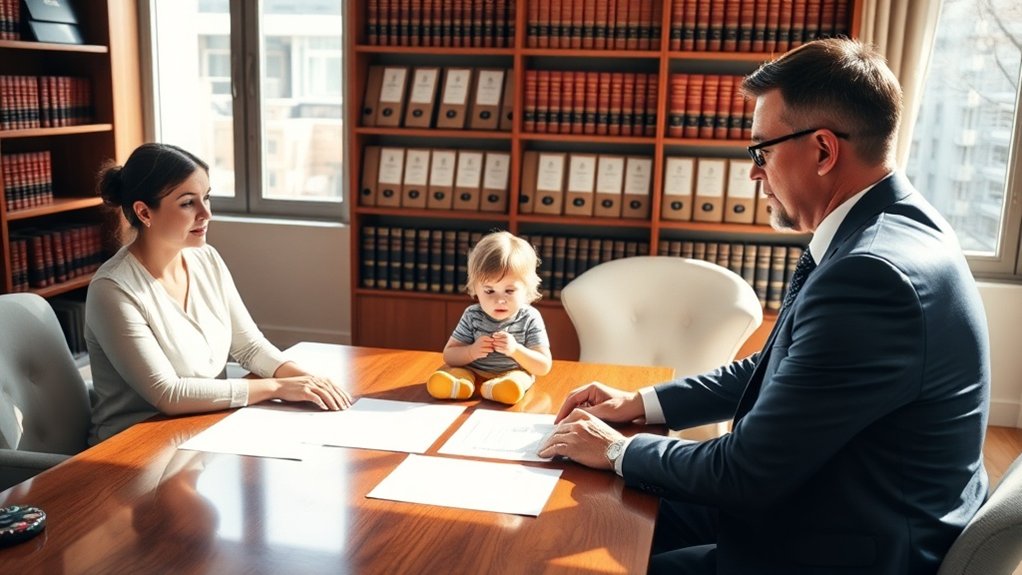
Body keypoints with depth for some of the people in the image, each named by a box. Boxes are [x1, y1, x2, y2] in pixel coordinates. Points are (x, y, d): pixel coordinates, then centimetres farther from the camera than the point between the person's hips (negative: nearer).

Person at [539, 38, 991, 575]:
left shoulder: (873, 274, -31)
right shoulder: (884, 230, 2)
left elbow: (748, 471, -25)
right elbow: (772, 370, 11)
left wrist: (618, 451, -9)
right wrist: (637, 403, 5)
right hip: (817, 502, 8)